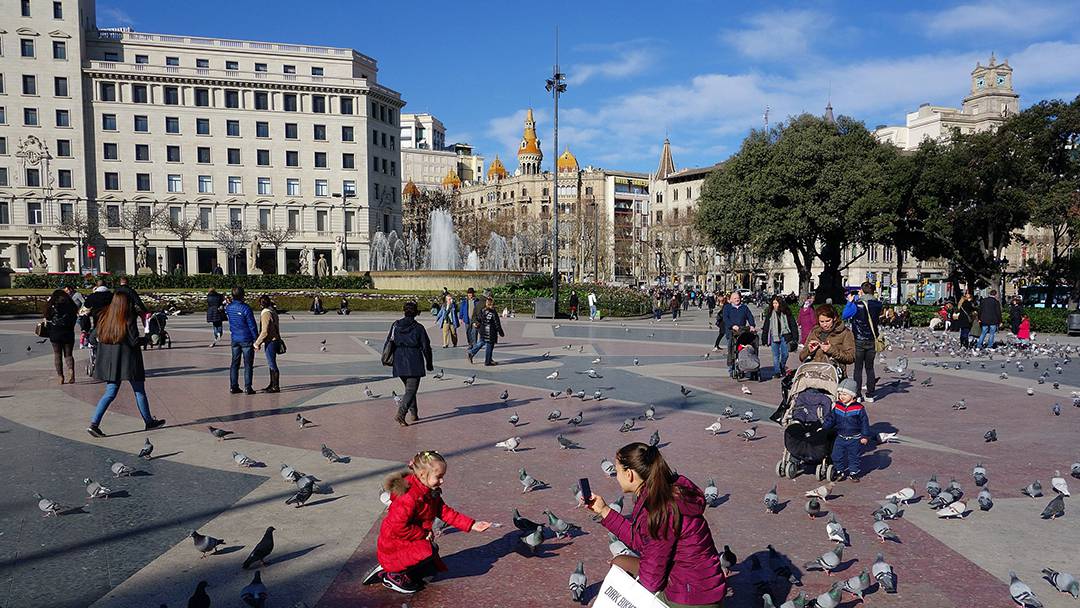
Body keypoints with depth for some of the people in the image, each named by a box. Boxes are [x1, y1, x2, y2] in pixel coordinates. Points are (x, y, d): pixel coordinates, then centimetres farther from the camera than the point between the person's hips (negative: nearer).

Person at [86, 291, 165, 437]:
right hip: (128, 361, -5)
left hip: (110, 362, 5)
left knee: (110, 393, 9)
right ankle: (148, 422, 20)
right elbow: (134, 341, -15)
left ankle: (94, 423, -3)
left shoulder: (104, 318, 3)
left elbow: (95, 338, 7)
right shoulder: (129, 319, -14)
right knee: (139, 391, 9)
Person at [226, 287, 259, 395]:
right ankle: (247, 387, 1)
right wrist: (256, 340, -9)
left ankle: (233, 386, 14)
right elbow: (252, 325, -14)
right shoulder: (245, 308, -16)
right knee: (248, 364, 1)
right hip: (247, 339, -5)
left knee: (234, 363, 12)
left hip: (234, 339, 6)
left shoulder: (229, 307, 1)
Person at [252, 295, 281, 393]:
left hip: (270, 342, -10)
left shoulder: (266, 313, -17)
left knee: (272, 364, -4)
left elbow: (265, 332, -21)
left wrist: (257, 343, -13)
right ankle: (272, 384, 26)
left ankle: (276, 386, 1)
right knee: (271, 364, 17)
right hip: (274, 339, 10)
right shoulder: (273, 311, 12)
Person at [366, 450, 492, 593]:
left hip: (411, 542, 10)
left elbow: (446, 512, 1)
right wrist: (424, 535, -23)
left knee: (431, 571, 18)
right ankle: (394, 575, -10)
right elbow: (398, 527, -32)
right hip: (394, 546, -10)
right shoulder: (409, 497, -30)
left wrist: (472, 525, -6)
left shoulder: (431, 493, 1)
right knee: (428, 551, -32)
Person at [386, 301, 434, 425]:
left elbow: (388, 342, 8)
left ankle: (413, 414, 25)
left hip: (399, 363, 5)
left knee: (409, 388, 20)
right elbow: (426, 347, -3)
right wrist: (429, 364, 9)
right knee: (411, 390, -2)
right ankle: (400, 414, -17)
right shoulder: (418, 328, -7)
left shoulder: (395, 325, 3)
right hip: (414, 363, -5)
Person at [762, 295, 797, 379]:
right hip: (774, 337, 0)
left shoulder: (786, 313, 1)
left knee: (785, 354, 2)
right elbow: (765, 326, 6)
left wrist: (794, 338, 0)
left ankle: (782, 368, 27)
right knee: (776, 355, 0)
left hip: (784, 336, 0)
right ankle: (777, 372, 6)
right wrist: (764, 339, 3)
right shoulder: (770, 313, 2)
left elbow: (793, 325, 5)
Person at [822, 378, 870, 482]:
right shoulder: (837, 407, -2)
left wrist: (865, 436, -6)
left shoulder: (859, 408, -12)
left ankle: (853, 473, 27)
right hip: (840, 438, 3)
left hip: (855, 439, -3)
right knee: (837, 456, 6)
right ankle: (841, 472, 24)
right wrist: (824, 427, -3)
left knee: (855, 457, 10)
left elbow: (864, 423, -6)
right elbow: (830, 421, 7)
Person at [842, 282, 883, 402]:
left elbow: (844, 316, -6)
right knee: (870, 368, 12)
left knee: (858, 368, 3)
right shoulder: (877, 304, -2)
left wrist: (850, 301, 4)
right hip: (872, 341, 4)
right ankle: (870, 395, 14)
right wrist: (860, 298, 16)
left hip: (859, 341, -4)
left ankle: (857, 395, 3)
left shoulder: (857, 305, -16)